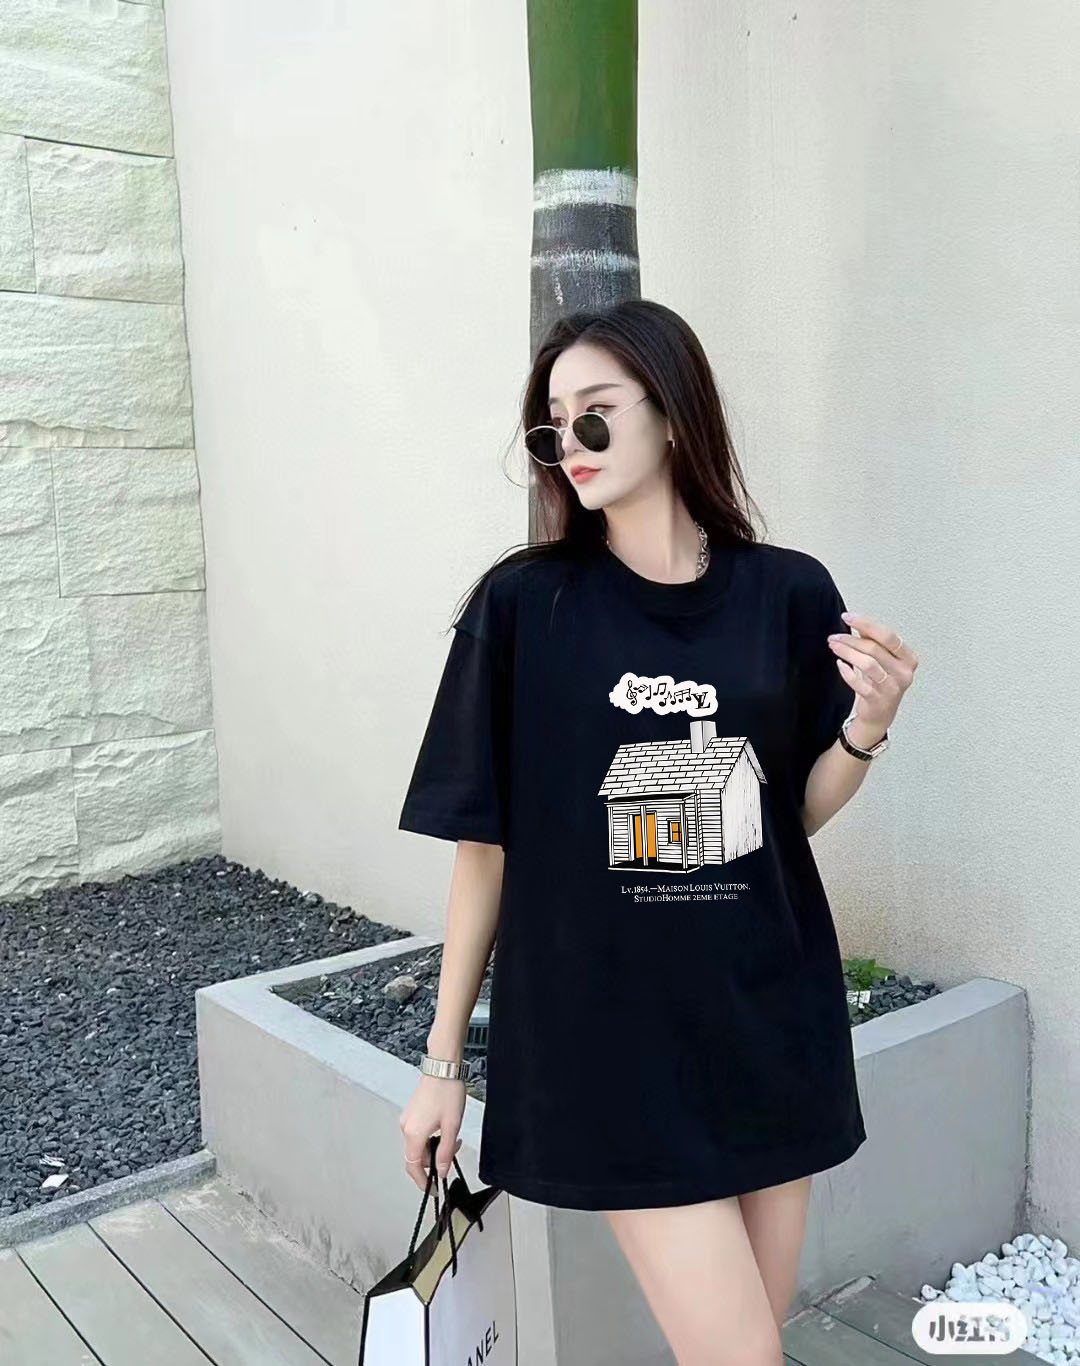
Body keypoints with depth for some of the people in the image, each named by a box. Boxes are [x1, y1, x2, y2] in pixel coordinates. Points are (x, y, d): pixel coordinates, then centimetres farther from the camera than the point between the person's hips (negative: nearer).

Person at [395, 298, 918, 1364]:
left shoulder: (788, 594, -2)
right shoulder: (523, 603, -9)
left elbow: (800, 813, 8)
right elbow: (486, 841, -4)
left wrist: (864, 729, -13)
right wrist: (443, 1056, 0)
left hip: (771, 1022, 4)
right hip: (609, 1038, -3)